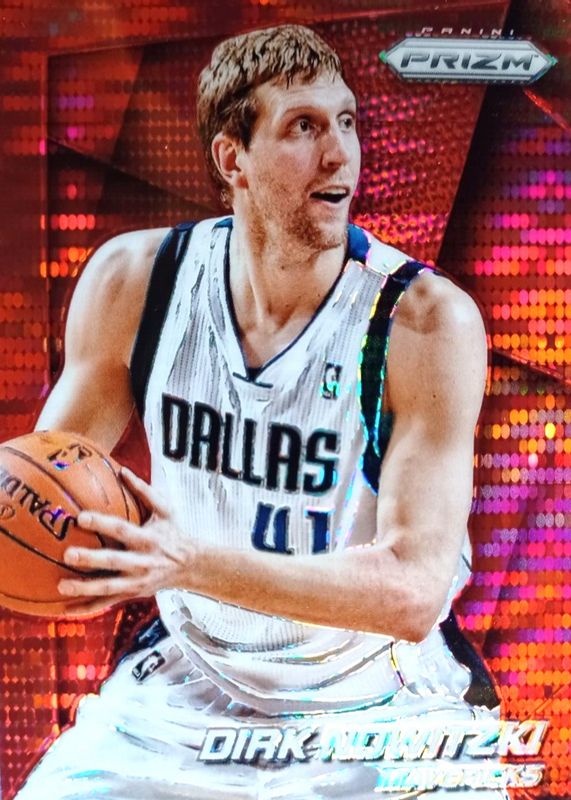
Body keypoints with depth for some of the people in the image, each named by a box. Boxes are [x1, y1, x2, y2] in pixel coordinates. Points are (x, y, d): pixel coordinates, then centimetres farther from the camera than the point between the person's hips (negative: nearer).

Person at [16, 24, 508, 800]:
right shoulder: (133, 280, -9)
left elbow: (414, 594, -25)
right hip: (188, 686, 3)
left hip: (381, 711, -2)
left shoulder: (428, 320, -21)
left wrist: (192, 564, -37)